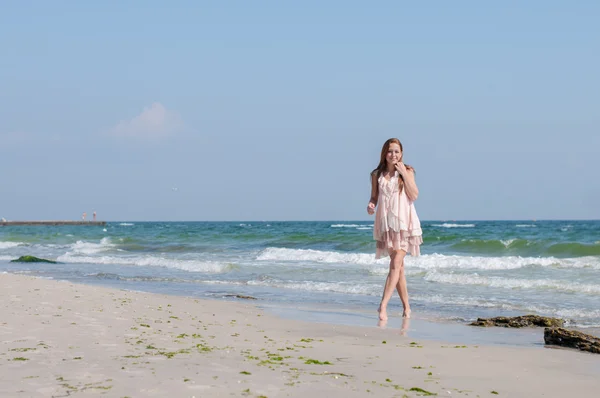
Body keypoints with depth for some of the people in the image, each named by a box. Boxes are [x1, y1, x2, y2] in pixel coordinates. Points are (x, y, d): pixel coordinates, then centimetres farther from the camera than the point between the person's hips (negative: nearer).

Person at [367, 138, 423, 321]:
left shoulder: (407, 171, 3)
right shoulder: (377, 175, 9)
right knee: (398, 265, 8)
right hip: (385, 222, 3)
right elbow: (374, 197, 14)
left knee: (396, 263, -15)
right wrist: (370, 205, -8)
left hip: (403, 222, -3)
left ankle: (383, 306, -23)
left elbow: (414, 195, -6)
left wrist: (404, 174, -10)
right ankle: (406, 307, 15)